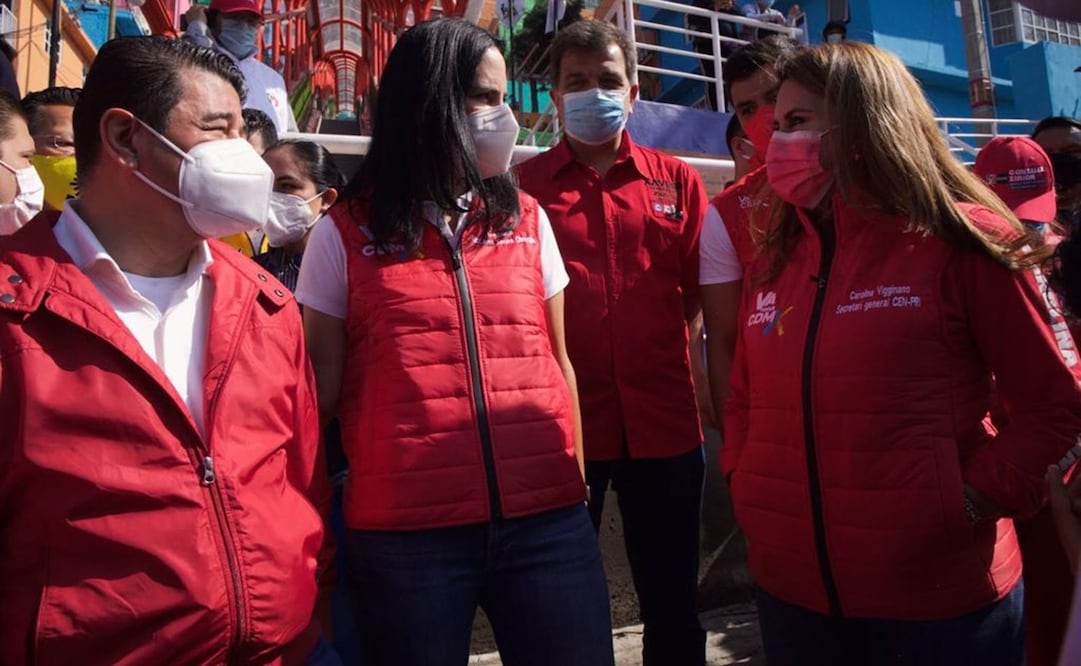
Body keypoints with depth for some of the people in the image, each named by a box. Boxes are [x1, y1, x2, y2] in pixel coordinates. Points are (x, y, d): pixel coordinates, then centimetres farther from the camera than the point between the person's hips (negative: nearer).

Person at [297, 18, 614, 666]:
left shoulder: (529, 220, 9)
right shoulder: (344, 236, 1)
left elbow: (556, 361, 13)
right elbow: (322, 389, 4)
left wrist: (577, 483, 11)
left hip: (547, 518, 3)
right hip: (404, 529, -2)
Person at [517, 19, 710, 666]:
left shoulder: (678, 180, 7)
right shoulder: (524, 186, 3)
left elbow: (701, 291, 6)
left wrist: (701, 375, -4)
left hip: (664, 418, 2)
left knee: (672, 595, 16)